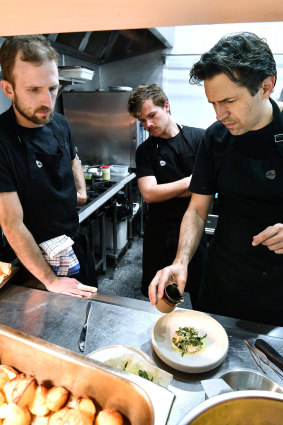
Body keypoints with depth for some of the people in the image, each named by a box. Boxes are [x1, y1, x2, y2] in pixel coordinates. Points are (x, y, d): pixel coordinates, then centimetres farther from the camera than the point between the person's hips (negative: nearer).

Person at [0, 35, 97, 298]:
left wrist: (81, 192, -1)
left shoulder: (60, 124, -4)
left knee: (90, 304, 25)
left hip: (77, 244, 6)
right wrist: (50, 281, -21)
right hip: (37, 258, -6)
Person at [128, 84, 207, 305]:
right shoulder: (145, 150, 1)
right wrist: (189, 181, -13)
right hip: (160, 231, 2)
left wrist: (167, 191, -11)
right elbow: (149, 194, -11)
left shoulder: (199, 138, -4)